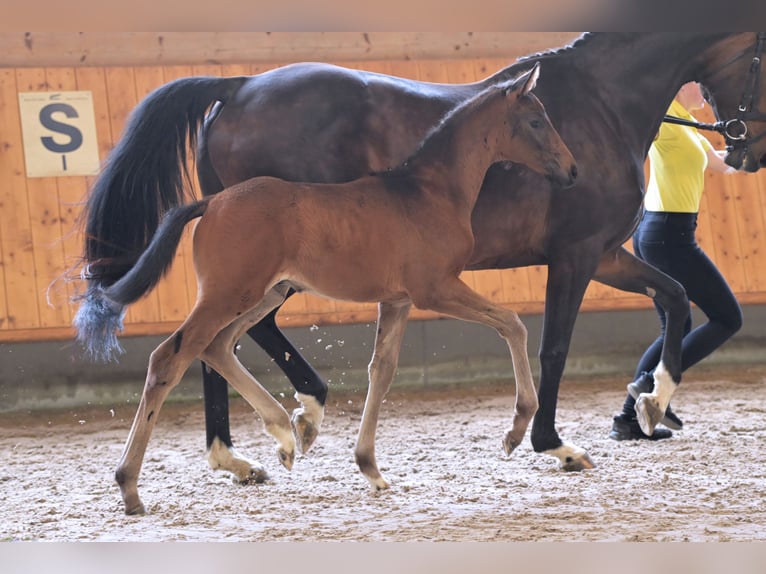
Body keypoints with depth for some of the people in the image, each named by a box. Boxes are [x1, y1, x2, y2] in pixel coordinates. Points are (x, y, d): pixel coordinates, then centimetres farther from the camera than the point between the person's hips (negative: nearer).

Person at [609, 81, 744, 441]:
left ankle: (628, 418, 9)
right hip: (672, 233, -10)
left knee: (676, 330, 15)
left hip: (651, 232, 10)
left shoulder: (685, 124, 15)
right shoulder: (665, 118, -13)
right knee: (728, 319, 0)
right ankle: (654, 383, -11)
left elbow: (719, 164, 27)